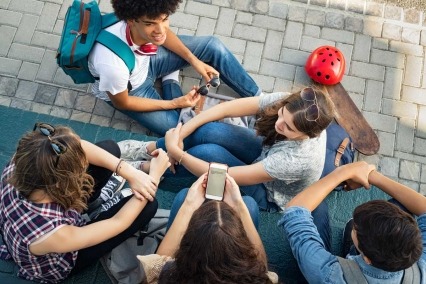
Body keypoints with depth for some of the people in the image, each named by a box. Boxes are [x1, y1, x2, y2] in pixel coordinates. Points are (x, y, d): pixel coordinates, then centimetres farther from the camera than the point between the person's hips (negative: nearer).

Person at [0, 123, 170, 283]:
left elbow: (81, 147, -21)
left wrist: (129, 173, -29)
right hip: (58, 264, -5)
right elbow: (118, 222, -31)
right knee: (148, 205, -8)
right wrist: (155, 176, -23)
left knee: (110, 147, -3)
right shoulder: (52, 235, -46)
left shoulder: (20, 163, -34)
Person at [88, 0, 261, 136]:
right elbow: (122, 103, -23)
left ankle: (257, 98, 13)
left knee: (213, 47, -5)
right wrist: (174, 103, -19)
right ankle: (171, 83, 13)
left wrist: (194, 60, -10)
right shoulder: (112, 64, -45)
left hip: (146, 58, 5)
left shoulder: (149, 17, -31)